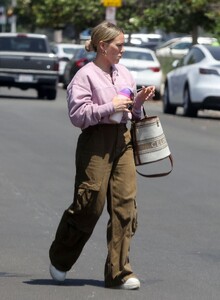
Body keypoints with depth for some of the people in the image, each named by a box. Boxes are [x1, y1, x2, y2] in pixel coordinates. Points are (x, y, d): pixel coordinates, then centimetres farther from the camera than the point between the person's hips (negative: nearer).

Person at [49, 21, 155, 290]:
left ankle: (118, 272, 0)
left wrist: (138, 102, 4)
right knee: (90, 204, -4)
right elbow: (77, 114, -14)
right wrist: (110, 107, -16)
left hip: (123, 141, 6)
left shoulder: (123, 73, 16)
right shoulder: (85, 75, -6)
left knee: (125, 204, -2)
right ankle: (60, 259, 19)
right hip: (96, 143, -6)